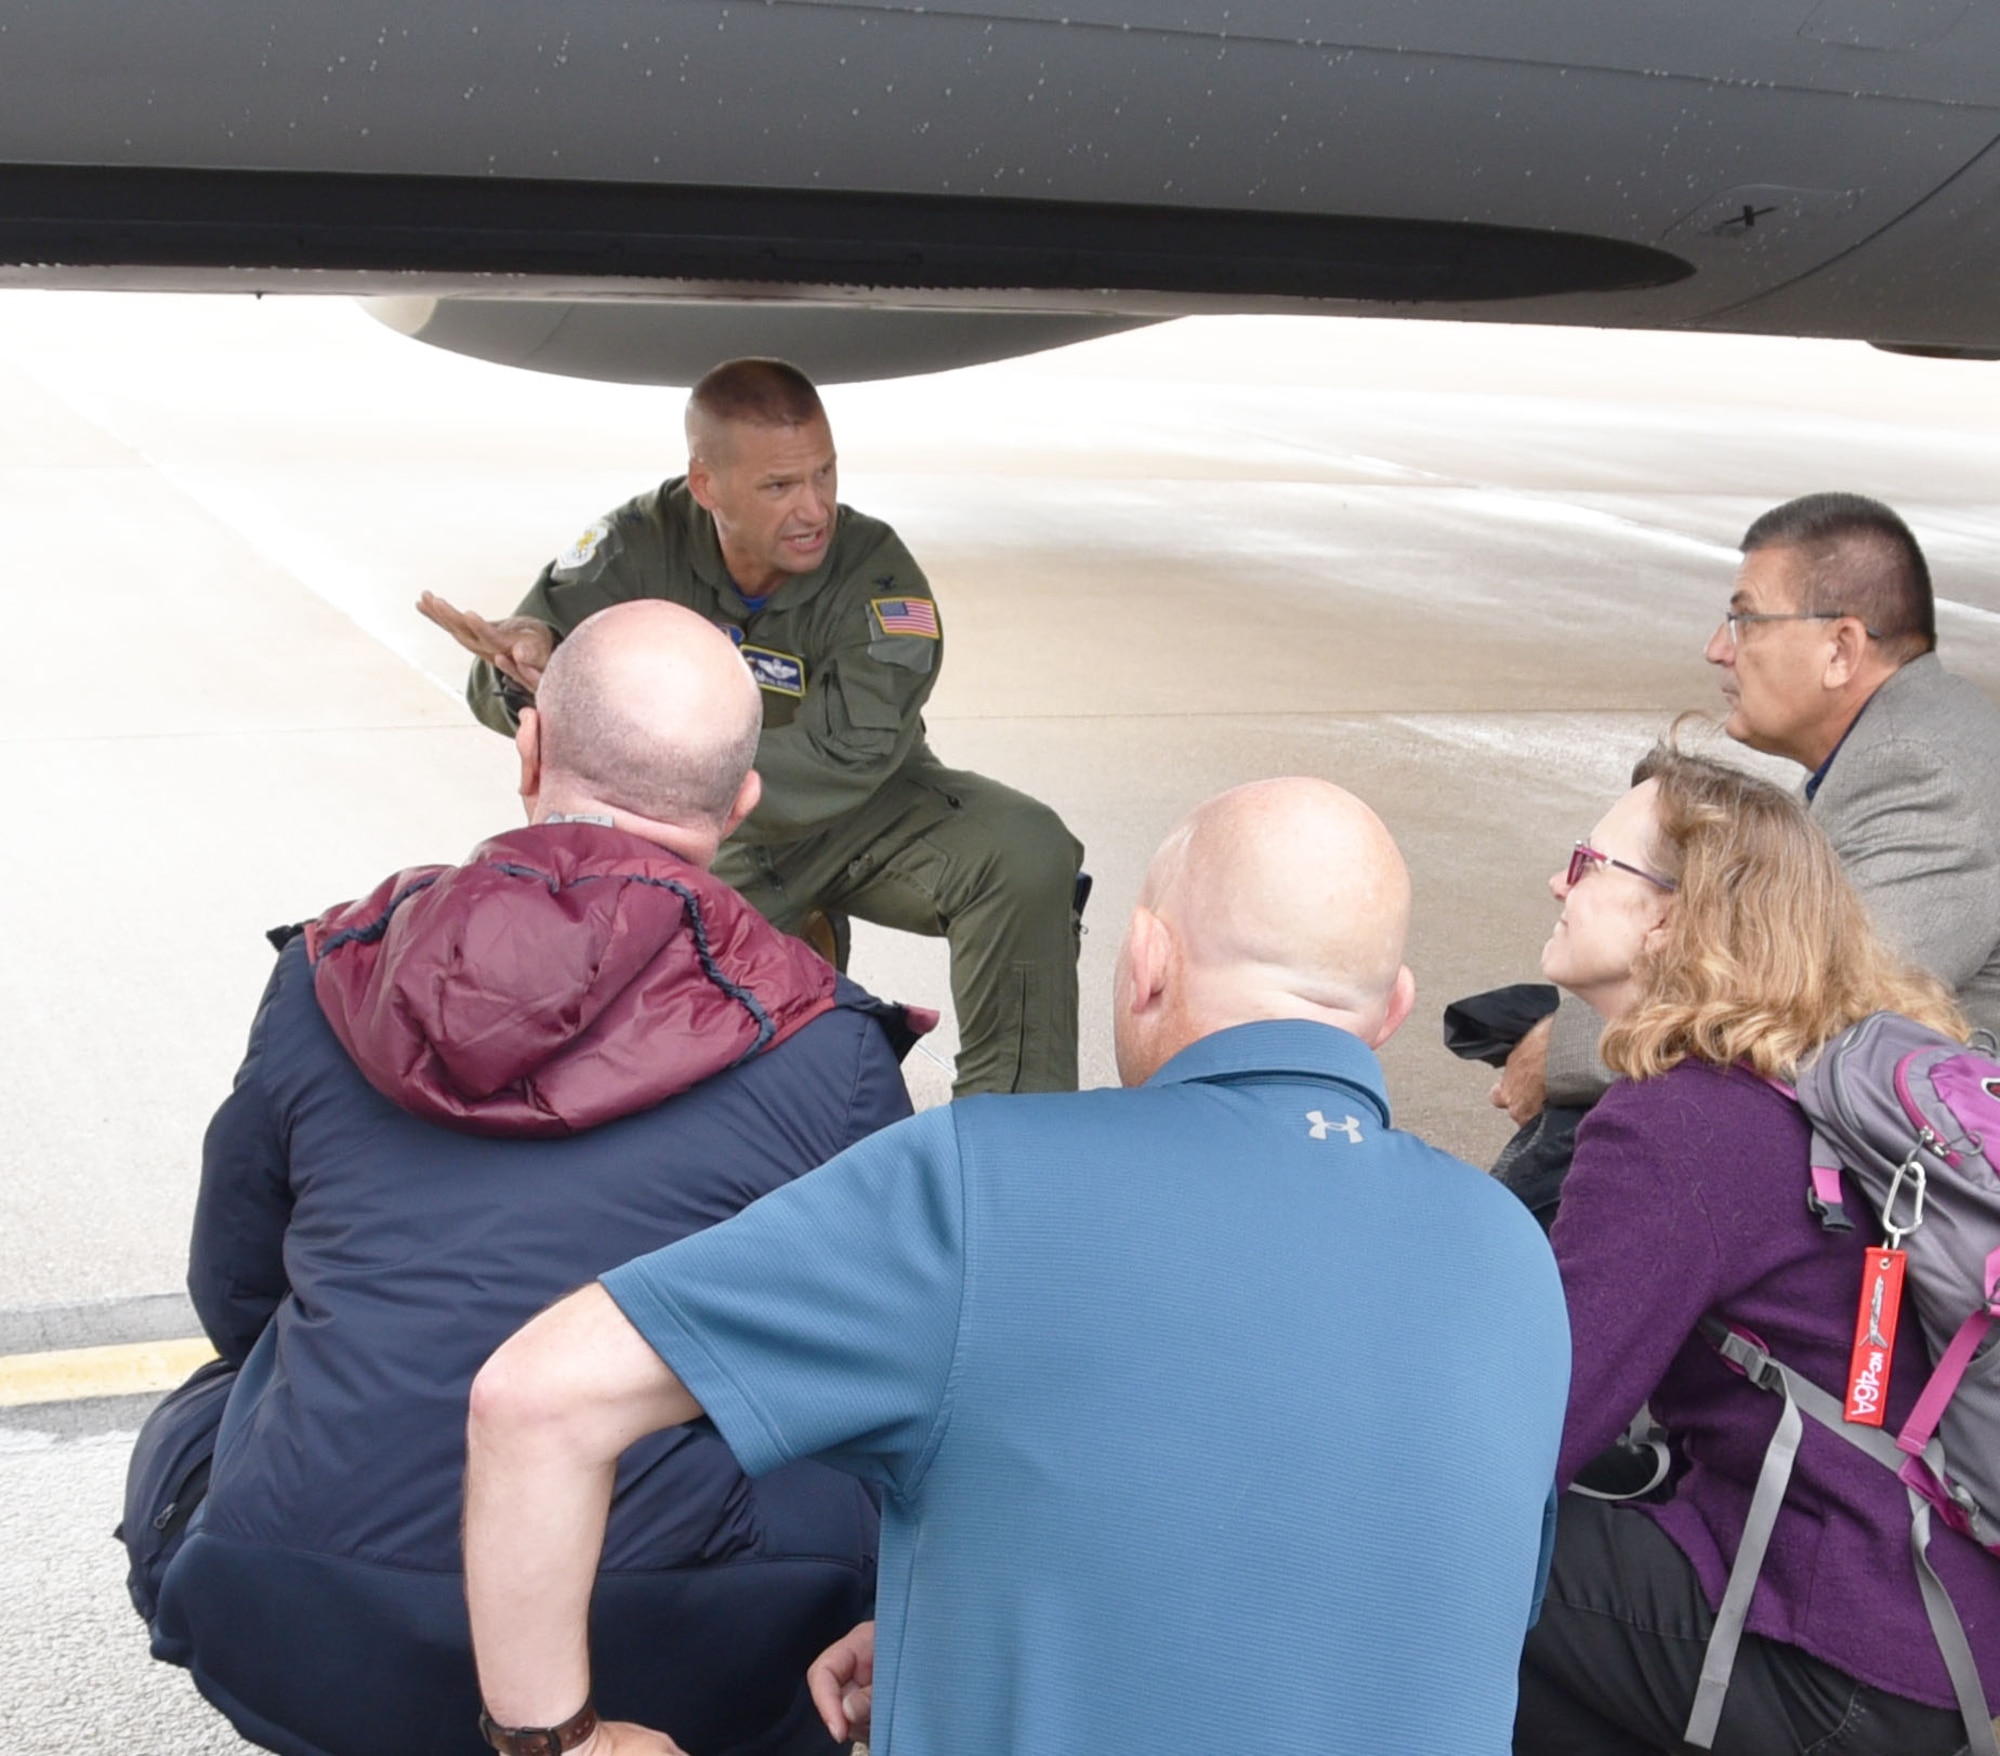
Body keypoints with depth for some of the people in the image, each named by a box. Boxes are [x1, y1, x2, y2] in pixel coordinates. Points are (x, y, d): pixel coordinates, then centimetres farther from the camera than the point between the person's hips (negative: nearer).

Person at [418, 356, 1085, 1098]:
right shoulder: (646, 545, -15)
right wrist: (525, 653, -40)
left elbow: (842, 764, -35)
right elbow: (497, 694, -12)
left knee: (1024, 850, -29)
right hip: (718, 844, 2)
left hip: (869, 820, -2)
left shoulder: (879, 579, -24)